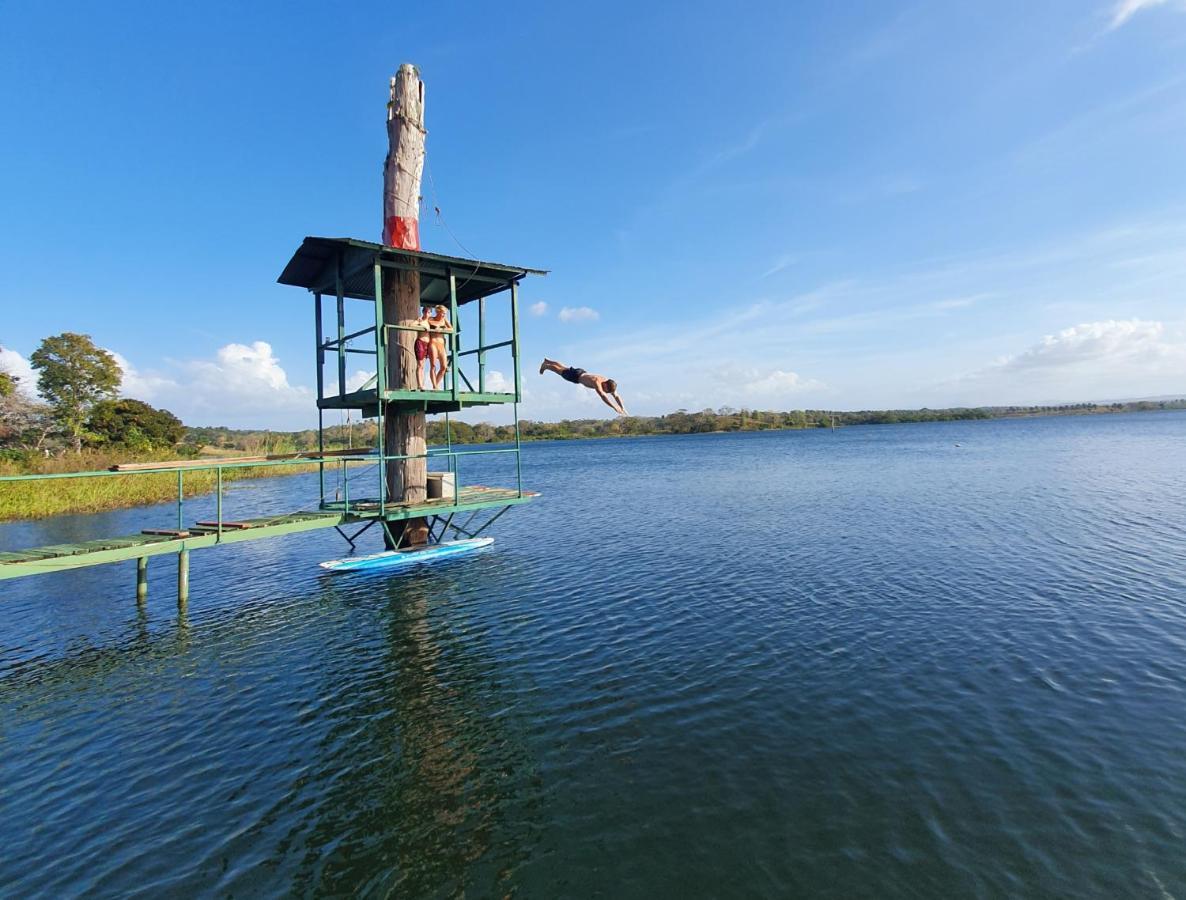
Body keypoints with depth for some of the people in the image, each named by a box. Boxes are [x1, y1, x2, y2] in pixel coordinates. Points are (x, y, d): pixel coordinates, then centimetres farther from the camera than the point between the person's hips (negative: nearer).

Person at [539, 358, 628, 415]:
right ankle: (545, 365, 49)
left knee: (563, 368, 29)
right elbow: (603, 397, -58)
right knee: (560, 371, 21)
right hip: (576, 375, -6)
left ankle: (547, 361, 55)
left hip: (583, 373, 6)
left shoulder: (609, 383, -26)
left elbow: (616, 396, -22)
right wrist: (615, 408, -64)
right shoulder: (597, 383, -46)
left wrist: (623, 408, -34)